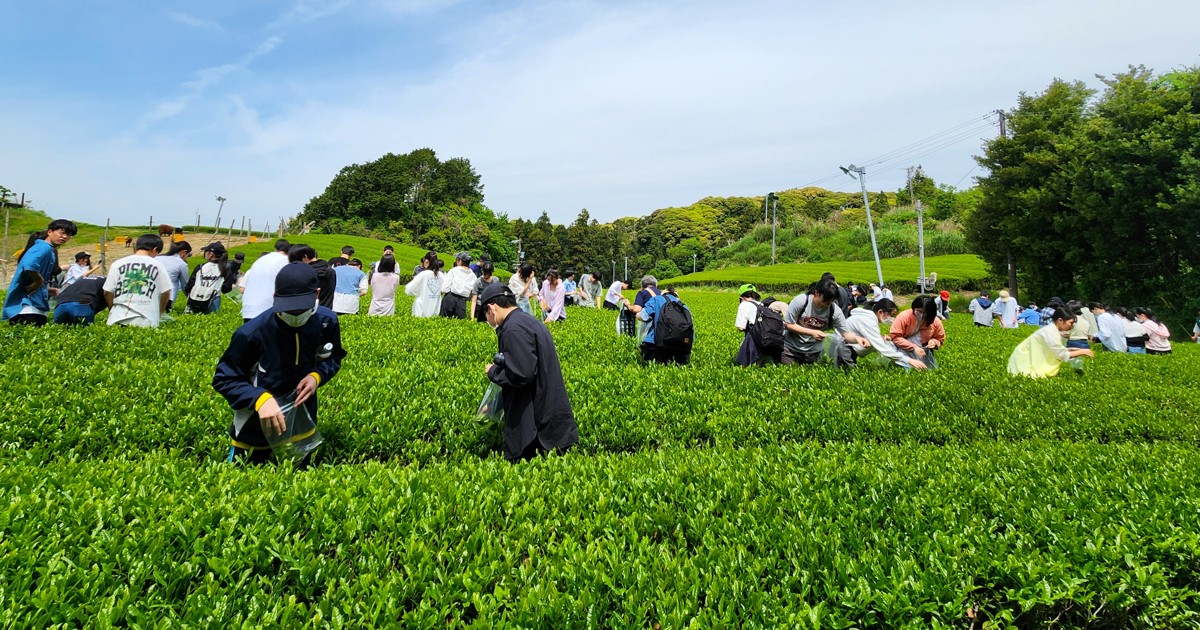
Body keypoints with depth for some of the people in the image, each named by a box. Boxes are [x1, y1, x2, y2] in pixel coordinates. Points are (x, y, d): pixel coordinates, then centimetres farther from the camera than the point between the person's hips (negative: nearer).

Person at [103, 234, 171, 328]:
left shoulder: (117, 264, 7)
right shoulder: (158, 265, 3)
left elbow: (107, 292, 8)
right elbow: (166, 292, 6)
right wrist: (159, 314, 21)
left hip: (118, 319, 2)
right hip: (145, 320, -2)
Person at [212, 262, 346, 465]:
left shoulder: (326, 321, -15)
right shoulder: (252, 332, -26)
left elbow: (333, 358, 3)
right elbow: (224, 379, -16)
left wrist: (317, 375, -19)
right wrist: (260, 398, -33)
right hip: (256, 427, -3)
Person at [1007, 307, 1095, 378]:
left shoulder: (1052, 329, 5)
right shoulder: (1050, 332, -22)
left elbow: (1059, 351, 9)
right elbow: (1063, 355, -19)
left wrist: (1077, 350, 3)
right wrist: (1082, 352, -8)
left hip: (1028, 359, 9)